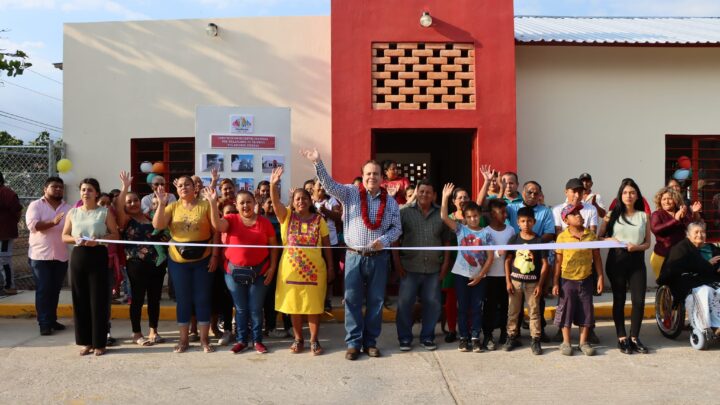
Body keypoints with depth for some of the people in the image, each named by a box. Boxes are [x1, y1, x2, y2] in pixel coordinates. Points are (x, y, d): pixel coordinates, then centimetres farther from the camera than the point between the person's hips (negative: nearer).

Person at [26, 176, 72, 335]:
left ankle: (52, 320, 20)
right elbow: (32, 224, -15)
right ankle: (44, 323, 0)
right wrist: (52, 222, -28)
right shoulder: (35, 205, -1)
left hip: (61, 256, 4)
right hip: (40, 255, -4)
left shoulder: (68, 208, 11)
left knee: (55, 289, 10)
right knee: (43, 290, -4)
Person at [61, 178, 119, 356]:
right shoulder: (73, 212, 10)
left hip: (98, 256, -3)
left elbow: (115, 235, 0)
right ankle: (86, 341, 16)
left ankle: (99, 343, 7)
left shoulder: (105, 212, 1)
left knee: (98, 300, -2)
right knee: (80, 300, 5)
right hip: (78, 256, 3)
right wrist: (75, 239, -9)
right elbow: (64, 236, 13)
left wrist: (98, 240, -16)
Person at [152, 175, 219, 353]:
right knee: (183, 300, 9)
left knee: (202, 299, 5)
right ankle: (184, 339, 21)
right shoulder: (173, 207, 2)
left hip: (202, 260, -2)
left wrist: (214, 256, -9)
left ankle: (204, 340, 16)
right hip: (178, 261, 2)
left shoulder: (205, 205, -5)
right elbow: (157, 226, -10)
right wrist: (161, 204, -20)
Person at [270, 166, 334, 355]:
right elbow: (275, 201, -18)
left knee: (314, 305, 5)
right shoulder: (287, 216, 1)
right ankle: (298, 339, 23)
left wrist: (330, 267, 2)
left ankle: (314, 340, 16)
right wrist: (273, 185, -35)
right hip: (291, 269, 1)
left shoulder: (319, 220, 1)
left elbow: (326, 245, 4)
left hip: (314, 270, 0)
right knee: (294, 305, 9)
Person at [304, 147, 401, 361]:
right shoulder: (350, 193, 1)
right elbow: (329, 184, -12)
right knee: (352, 300, 3)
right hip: (354, 256, -1)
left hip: (379, 257, 1)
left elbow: (396, 228, 7)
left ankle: (370, 341, 20)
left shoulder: (390, 202, 5)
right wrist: (318, 162, -25)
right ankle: (353, 342, 12)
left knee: (375, 301, 8)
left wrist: (384, 240, -12)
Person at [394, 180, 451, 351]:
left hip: (433, 269, 2)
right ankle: (404, 338, 15)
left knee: (432, 303, 7)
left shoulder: (441, 214, 7)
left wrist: (445, 263, 4)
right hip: (409, 268, -2)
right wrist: (397, 262, -5)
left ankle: (427, 337, 22)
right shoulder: (404, 212, 1)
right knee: (405, 303, 1)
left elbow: (446, 241, 10)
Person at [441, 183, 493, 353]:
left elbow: (490, 257, -2)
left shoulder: (485, 233, 0)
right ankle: (463, 337, 15)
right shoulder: (460, 229, 0)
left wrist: (480, 275, -8)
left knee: (477, 307, 6)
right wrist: (445, 197, -19)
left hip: (479, 276, 0)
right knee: (462, 307, 7)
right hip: (461, 274, 0)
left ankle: (475, 337, 15)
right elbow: (444, 217, -12)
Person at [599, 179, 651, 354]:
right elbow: (599, 236, 4)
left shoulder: (643, 216, 10)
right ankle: (622, 338, 13)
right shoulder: (613, 214, 6)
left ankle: (634, 338, 13)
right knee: (619, 300, 4)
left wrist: (637, 247, -12)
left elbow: (647, 243, 8)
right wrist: (609, 240, -16)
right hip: (616, 260, -1)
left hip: (637, 261, 1)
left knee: (639, 301, -3)